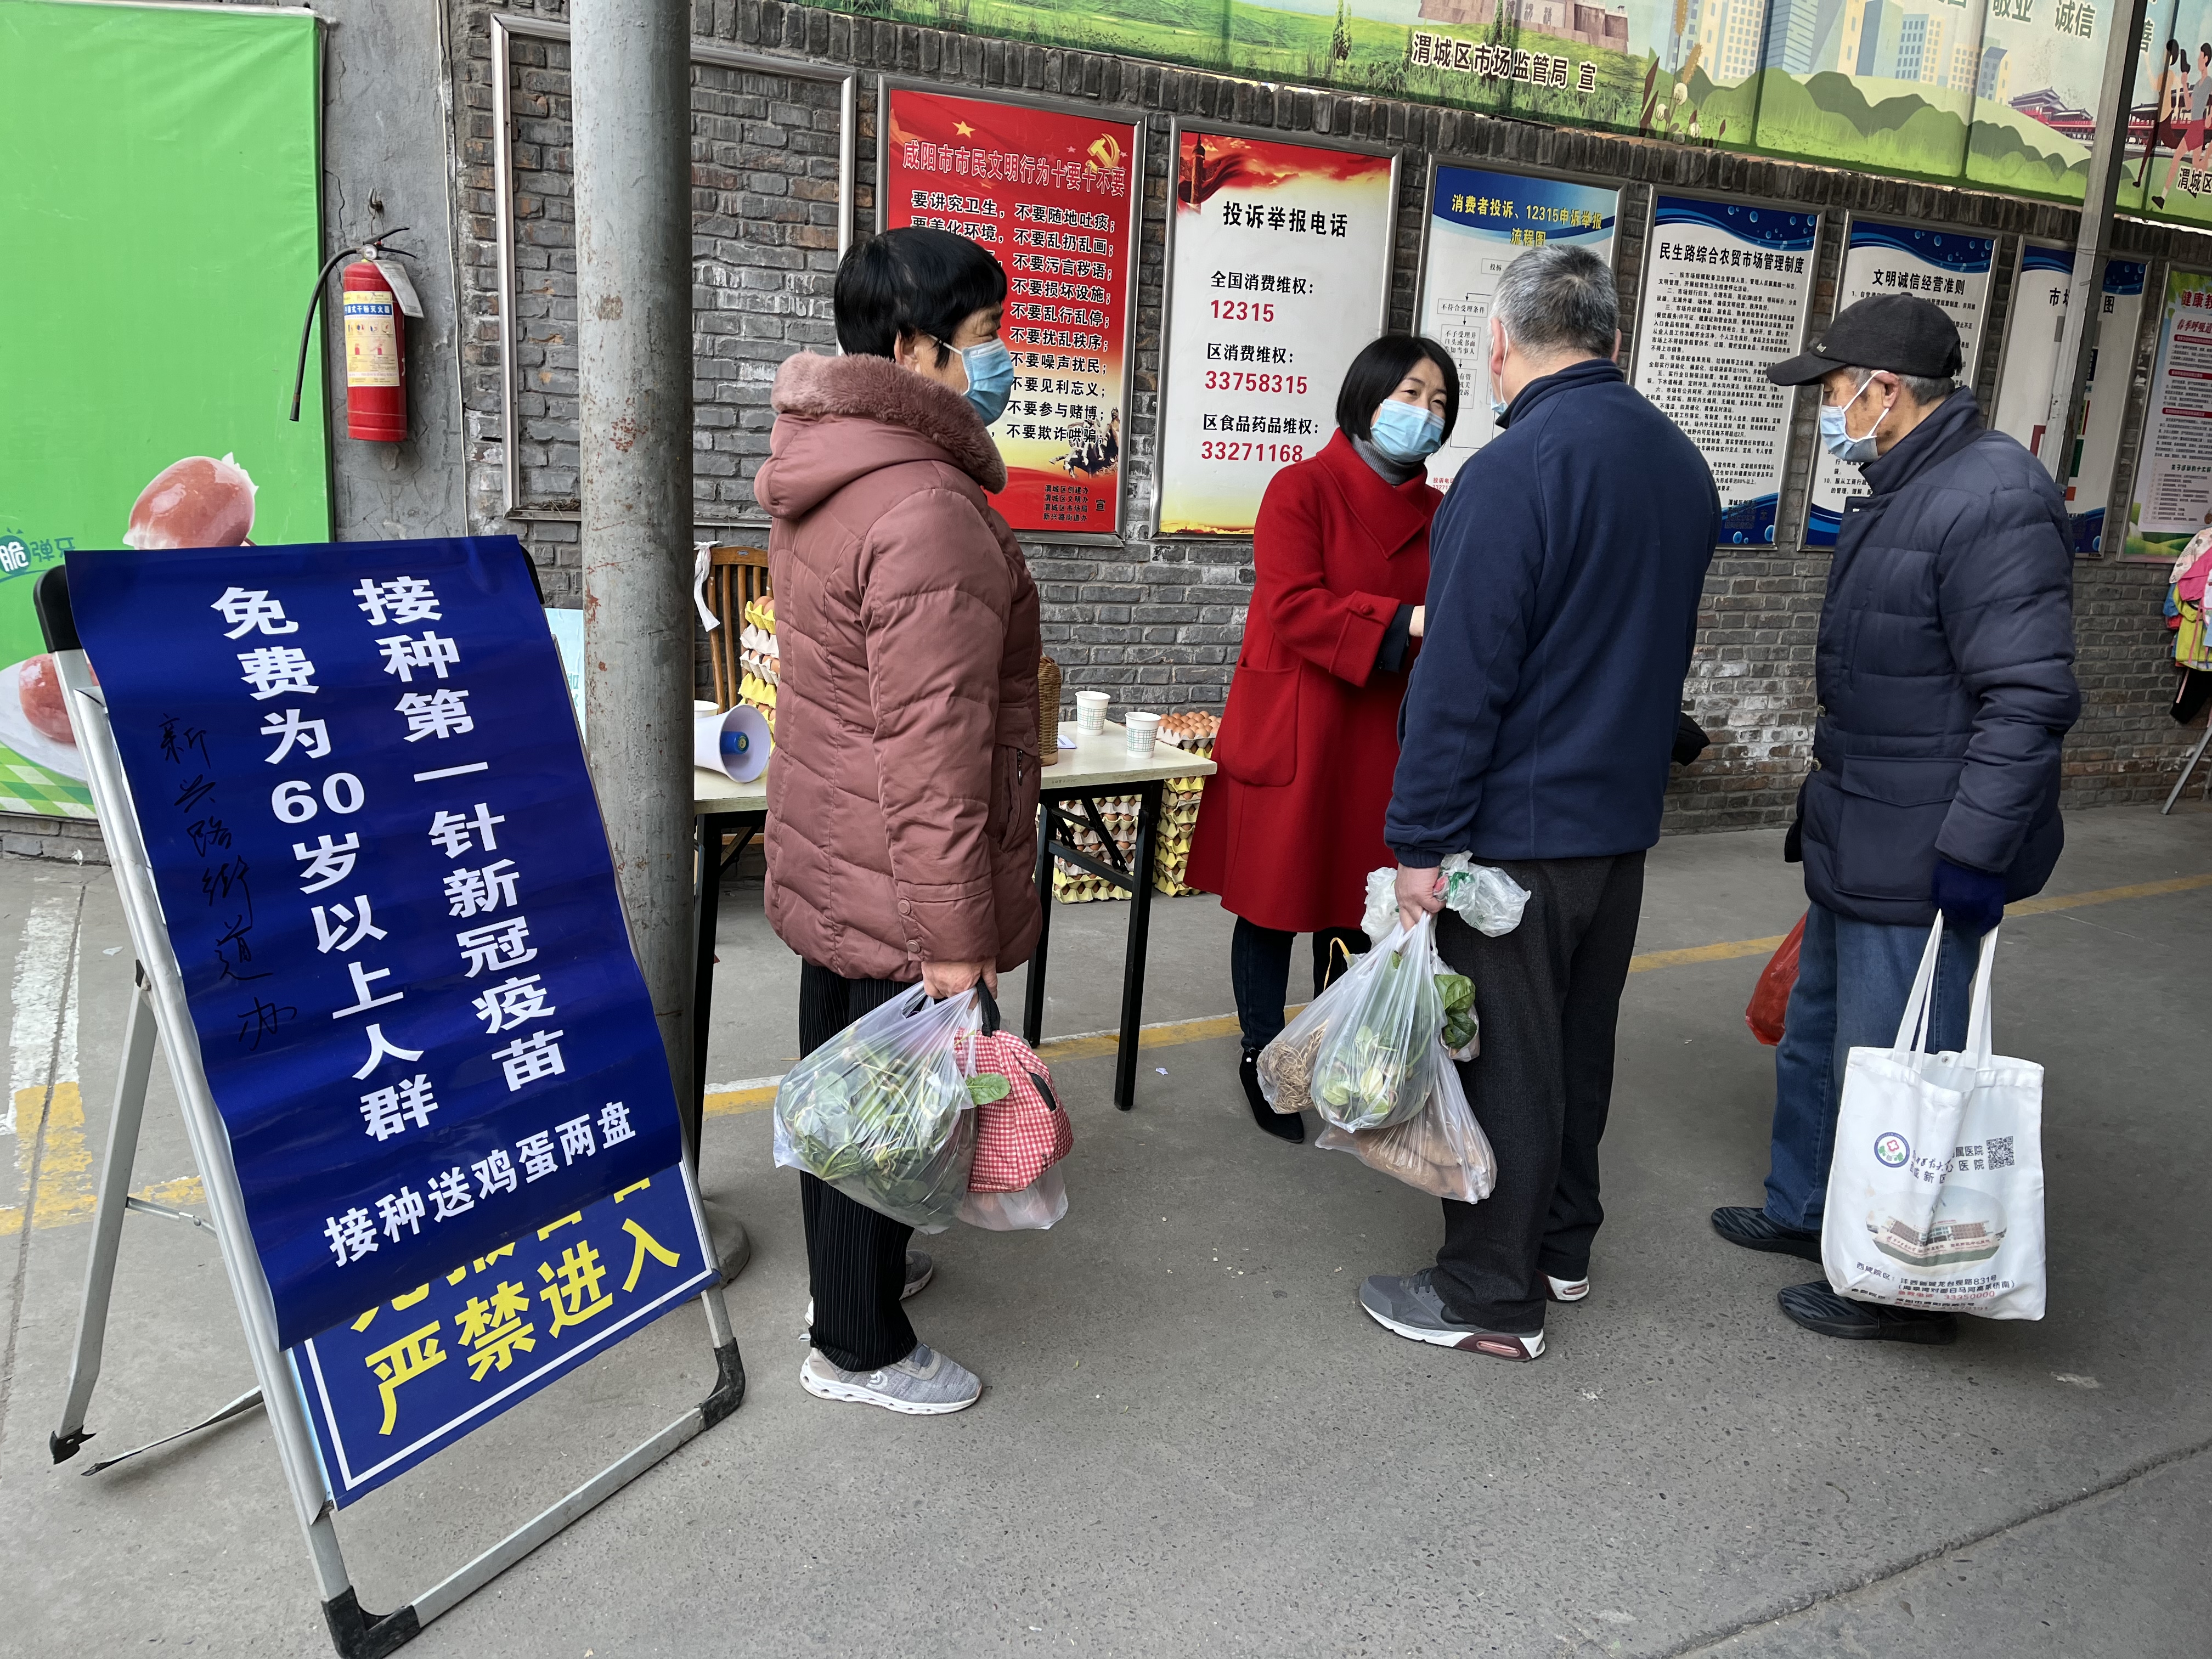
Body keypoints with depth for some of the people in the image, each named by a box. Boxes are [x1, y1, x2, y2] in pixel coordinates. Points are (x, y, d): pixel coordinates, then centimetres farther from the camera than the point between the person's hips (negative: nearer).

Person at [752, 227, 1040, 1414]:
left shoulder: (818, 471, 8)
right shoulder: (929, 513, -25)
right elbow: (935, 748, -27)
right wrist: (956, 934, -23)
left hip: (828, 857, 10)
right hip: (895, 885, -10)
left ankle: (858, 1263, 45)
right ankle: (858, 1347, 24)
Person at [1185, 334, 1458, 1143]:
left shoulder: (1438, 512, 9)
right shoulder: (1301, 489, -9)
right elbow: (1293, 607, -20)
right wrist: (1403, 623, -27)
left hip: (1380, 737, 5)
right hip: (1291, 733, -5)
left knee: (1358, 900, 14)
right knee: (1275, 899, 5)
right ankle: (1261, 1059, 22)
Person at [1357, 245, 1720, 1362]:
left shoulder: (1513, 471, -20)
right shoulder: (1680, 464, 7)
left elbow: (1460, 676, -22)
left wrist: (1420, 840, -17)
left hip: (1518, 827, -8)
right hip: (1624, 818, 8)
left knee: (1502, 1058, 4)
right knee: (1579, 1040, 20)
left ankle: (1491, 1298, 17)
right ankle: (1562, 1245, 36)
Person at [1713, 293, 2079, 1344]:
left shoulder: (1992, 498, -19)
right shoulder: (1898, 492, 13)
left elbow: (2029, 698, -24)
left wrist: (1976, 852, -25)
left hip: (1918, 861, -10)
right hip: (1855, 844, 11)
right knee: (1818, 1038, 22)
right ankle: (1805, 1210, 40)